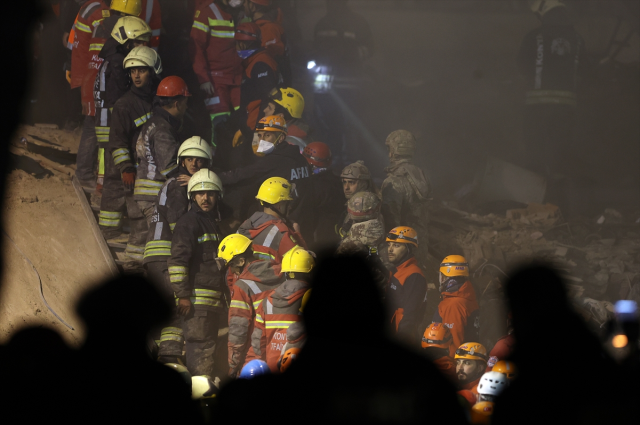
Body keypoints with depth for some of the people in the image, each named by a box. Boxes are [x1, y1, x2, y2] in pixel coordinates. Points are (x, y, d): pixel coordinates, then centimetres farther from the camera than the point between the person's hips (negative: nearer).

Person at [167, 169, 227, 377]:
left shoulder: (213, 223, 21)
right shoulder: (188, 223, -8)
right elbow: (177, 261, -15)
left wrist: (225, 296, 29)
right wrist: (183, 295, -20)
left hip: (214, 300, 9)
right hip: (196, 300, -9)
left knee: (207, 348, 11)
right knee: (201, 348, -12)